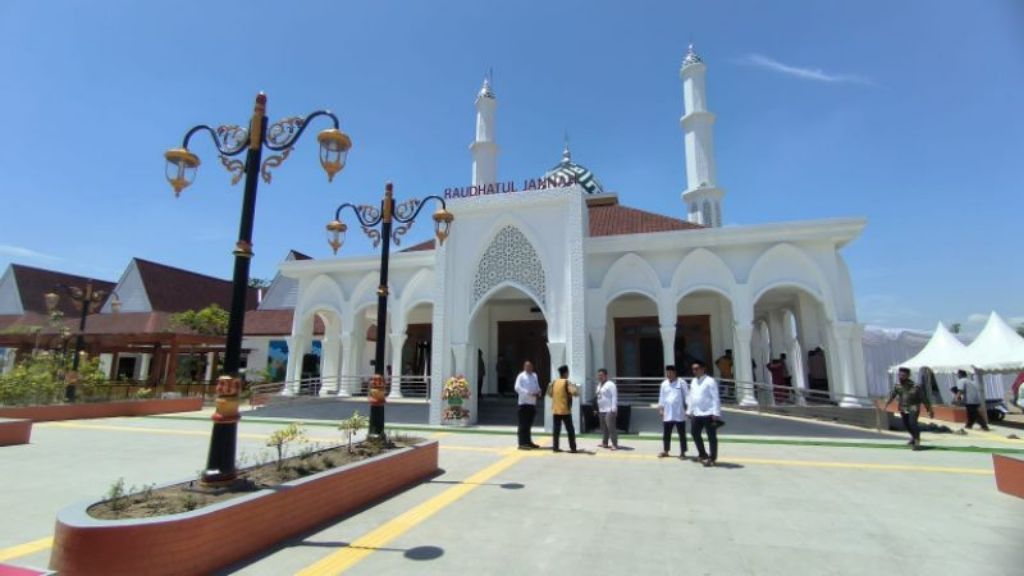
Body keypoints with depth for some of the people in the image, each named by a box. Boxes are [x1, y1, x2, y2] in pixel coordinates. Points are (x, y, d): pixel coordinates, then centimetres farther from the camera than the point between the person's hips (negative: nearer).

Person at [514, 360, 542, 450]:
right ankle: (522, 443, -1)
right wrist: (529, 393, -23)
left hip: (532, 403, 7)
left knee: (529, 424, 15)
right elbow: (517, 388, -16)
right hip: (524, 402, -7)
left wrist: (538, 392, 1)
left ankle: (528, 441, 25)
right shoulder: (521, 376, -7)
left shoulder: (534, 375, 15)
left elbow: (537, 386, 23)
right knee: (523, 424, -5)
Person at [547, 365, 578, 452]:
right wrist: (576, 388, 1)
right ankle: (573, 448, 5)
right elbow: (575, 393, -20)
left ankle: (555, 447, 8)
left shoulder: (554, 383, 7)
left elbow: (549, 394, 15)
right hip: (565, 410, -5)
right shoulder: (567, 382, -9)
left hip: (555, 410, 5)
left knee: (556, 429, 9)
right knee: (570, 430, 4)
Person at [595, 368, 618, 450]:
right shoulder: (599, 385, 16)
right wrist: (597, 409, 19)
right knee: (604, 428, 14)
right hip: (601, 410, 9)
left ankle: (615, 445, -6)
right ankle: (604, 443, 22)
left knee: (611, 428, -9)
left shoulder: (610, 384, -11)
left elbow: (614, 397, -16)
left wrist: (614, 409, -22)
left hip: (609, 410, -9)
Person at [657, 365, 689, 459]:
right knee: (666, 434, 11)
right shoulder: (664, 384, 8)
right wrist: (660, 407, 9)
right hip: (667, 414, 4)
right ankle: (665, 451, 24)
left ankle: (682, 452, 18)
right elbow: (662, 397, 13)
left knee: (682, 434, 6)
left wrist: (688, 408, -8)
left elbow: (687, 396, -5)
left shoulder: (681, 382, -6)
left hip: (679, 414, -4)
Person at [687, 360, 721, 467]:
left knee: (711, 437, 4)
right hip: (696, 413, 8)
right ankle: (703, 454, 30)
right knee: (695, 433, 13)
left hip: (709, 413, -8)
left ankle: (712, 458, 15)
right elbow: (691, 397, 17)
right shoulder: (693, 382, 12)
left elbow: (715, 398, -14)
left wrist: (715, 413, -18)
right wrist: (689, 411, 14)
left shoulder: (710, 381, -11)